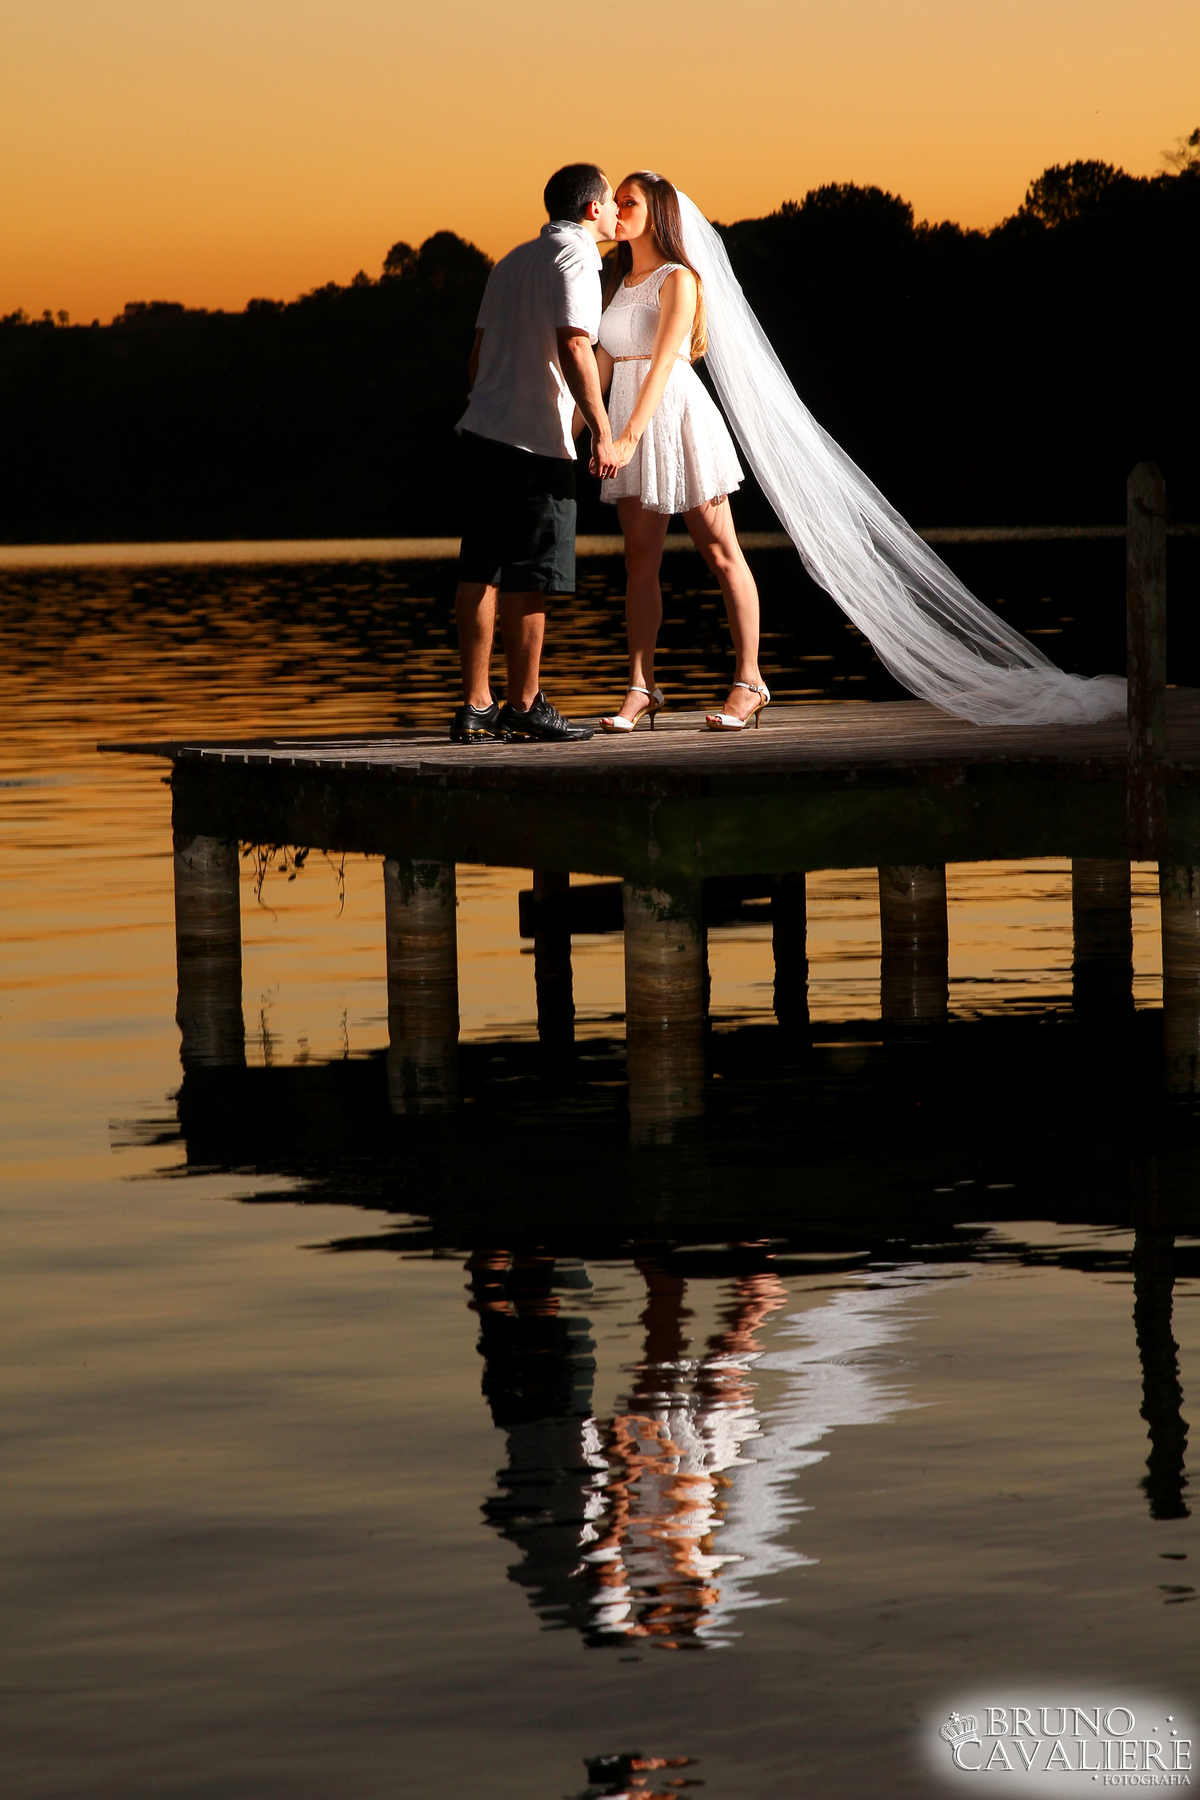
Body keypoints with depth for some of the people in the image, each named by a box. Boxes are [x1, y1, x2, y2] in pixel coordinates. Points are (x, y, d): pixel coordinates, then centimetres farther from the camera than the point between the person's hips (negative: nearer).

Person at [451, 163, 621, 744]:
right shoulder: (575, 259, -6)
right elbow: (573, 348, -18)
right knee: (528, 579, -3)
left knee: (481, 572, 7)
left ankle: (475, 706, 9)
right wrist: (602, 432, -16)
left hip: (483, 430, 8)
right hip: (534, 440, -8)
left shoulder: (513, 262, 20)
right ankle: (523, 706, 1)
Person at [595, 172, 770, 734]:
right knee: (639, 559, 1)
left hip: (677, 414, -7)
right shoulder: (619, 283, 13)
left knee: (720, 553, -1)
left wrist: (628, 438, -28)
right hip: (630, 422, 7)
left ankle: (749, 682, 2)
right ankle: (641, 688, 0)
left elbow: (662, 364, -20)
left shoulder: (677, 280, -10)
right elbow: (603, 363, 15)